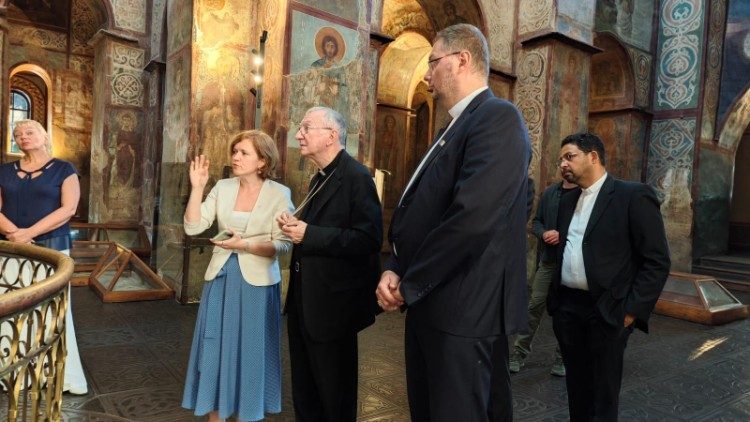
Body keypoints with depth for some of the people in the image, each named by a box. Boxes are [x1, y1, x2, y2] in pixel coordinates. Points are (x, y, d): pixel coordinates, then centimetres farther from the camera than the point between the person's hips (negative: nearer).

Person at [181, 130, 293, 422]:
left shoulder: (279, 194, -9)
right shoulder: (222, 187, 2)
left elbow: (283, 244, -12)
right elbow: (193, 227, -4)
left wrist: (244, 245, -23)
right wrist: (197, 187, -11)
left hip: (256, 282, -3)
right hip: (221, 277, 4)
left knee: (249, 350, 8)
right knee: (216, 347, 12)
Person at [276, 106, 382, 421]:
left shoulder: (356, 177, -17)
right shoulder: (320, 179, 12)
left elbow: (369, 240, -25)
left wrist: (308, 234, -25)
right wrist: (296, 227, -1)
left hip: (332, 304, -9)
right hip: (304, 302, 9)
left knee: (334, 395, 10)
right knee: (304, 391, 22)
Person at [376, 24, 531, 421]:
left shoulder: (498, 117, -13)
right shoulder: (454, 128, 17)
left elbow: (474, 217, -27)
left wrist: (408, 284, -15)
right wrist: (393, 270, -2)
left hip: (462, 309, -9)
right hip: (427, 303, 9)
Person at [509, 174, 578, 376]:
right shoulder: (550, 192, 10)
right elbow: (536, 221, 14)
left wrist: (563, 235, -20)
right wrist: (544, 233, -6)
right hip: (548, 260, 4)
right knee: (535, 304, 5)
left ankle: (562, 357, 24)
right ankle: (520, 351, 16)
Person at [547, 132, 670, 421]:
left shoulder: (634, 195, -8)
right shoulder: (568, 201, 12)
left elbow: (657, 261, -10)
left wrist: (632, 310, -13)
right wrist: (555, 298, 9)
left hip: (606, 310, -6)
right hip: (566, 307, 6)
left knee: (603, 392, 7)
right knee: (576, 384, 17)